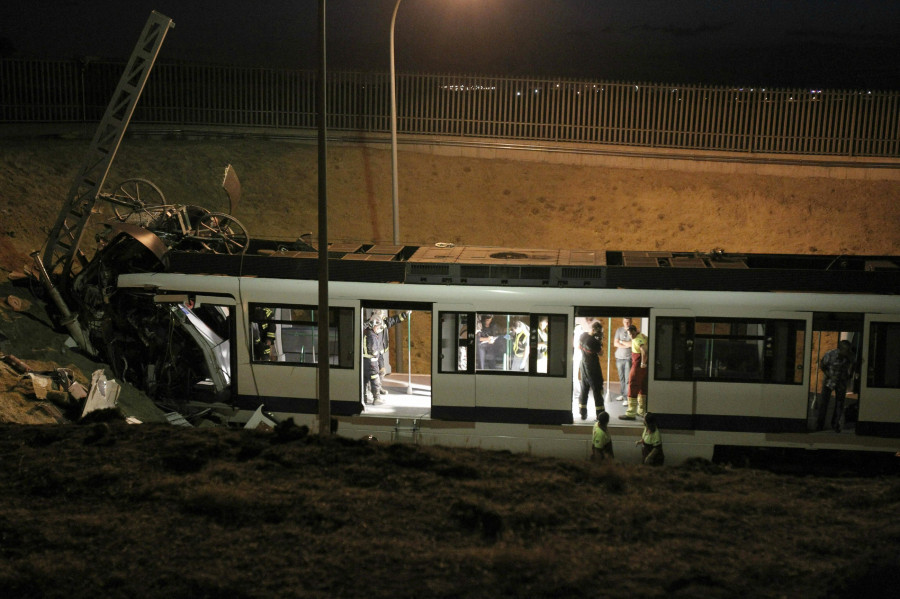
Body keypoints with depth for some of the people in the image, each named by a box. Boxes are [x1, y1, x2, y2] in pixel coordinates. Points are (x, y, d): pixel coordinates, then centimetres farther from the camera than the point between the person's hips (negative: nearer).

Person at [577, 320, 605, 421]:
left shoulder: (583, 335, -3)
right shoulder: (594, 341, -25)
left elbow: (579, 347, 14)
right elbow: (601, 353, -12)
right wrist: (600, 342, -8)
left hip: (583, 366, 7)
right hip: (593, 367, -7)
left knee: (583, 390, 15)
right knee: (597, 390, 1)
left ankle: (583, 413, 17)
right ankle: (600, 415, 1)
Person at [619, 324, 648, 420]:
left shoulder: (638, 339, -18)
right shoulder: (643, 336, 11)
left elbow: (644, 350, -34)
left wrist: (643, 363, -25)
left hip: (639, 366, -10)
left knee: (633, 386, -6)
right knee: (643, 387, 17)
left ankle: (630, 413, -6)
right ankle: (642, 411, 27)